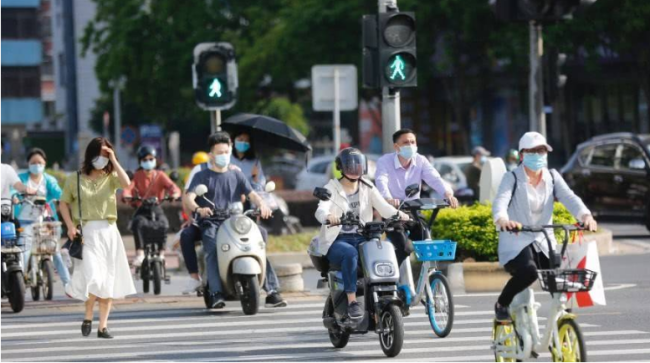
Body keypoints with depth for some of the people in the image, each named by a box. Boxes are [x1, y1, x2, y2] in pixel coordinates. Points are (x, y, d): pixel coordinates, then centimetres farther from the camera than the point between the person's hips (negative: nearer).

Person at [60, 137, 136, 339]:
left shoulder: (110, 177, 7)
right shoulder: (75, 179, 4)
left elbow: (126, 183, -14)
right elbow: (63, 203, 8)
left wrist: (114, 160, -9)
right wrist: (70, 226, -6)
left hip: (108, 232, 3)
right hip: (86, 232, -3)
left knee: (108, 281, 3)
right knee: (93, 277, -17)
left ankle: (103, 326, 9)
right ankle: (88, 317, 4)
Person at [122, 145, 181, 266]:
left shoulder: (160, 175, 8)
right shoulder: (137, 176, 9)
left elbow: (171, 186, -8)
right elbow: (128, 187, -8)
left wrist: (175, 193, -33)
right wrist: (126, 196, -33)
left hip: (157, 209, 0)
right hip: (142, 210, 0)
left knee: (163, 224, -33)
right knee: (138, 223, -34)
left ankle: (161, 253, -21)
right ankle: (140, 253, -32)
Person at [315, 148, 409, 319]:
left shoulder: (368, 188, 13)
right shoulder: (331, 189, 3)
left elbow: (383, 206, -3)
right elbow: (321, 210, -17)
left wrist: (399, 214, -25)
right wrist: (329, 216, -42)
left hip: (362, 239, 3)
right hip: (337, 240, -3)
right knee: (350, 253, -37)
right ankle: (352, 301, -36)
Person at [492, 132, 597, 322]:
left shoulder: (552, 177, 7)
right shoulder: (512, 178, -5)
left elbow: (569, 197, -9)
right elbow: (500, 201, -23)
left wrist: (585, 215, -31)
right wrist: (503, 220, -48)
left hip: (544, 242, 5)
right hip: (517, 242, -5)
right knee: (528, 271, -33)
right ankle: (501, 304, -8)